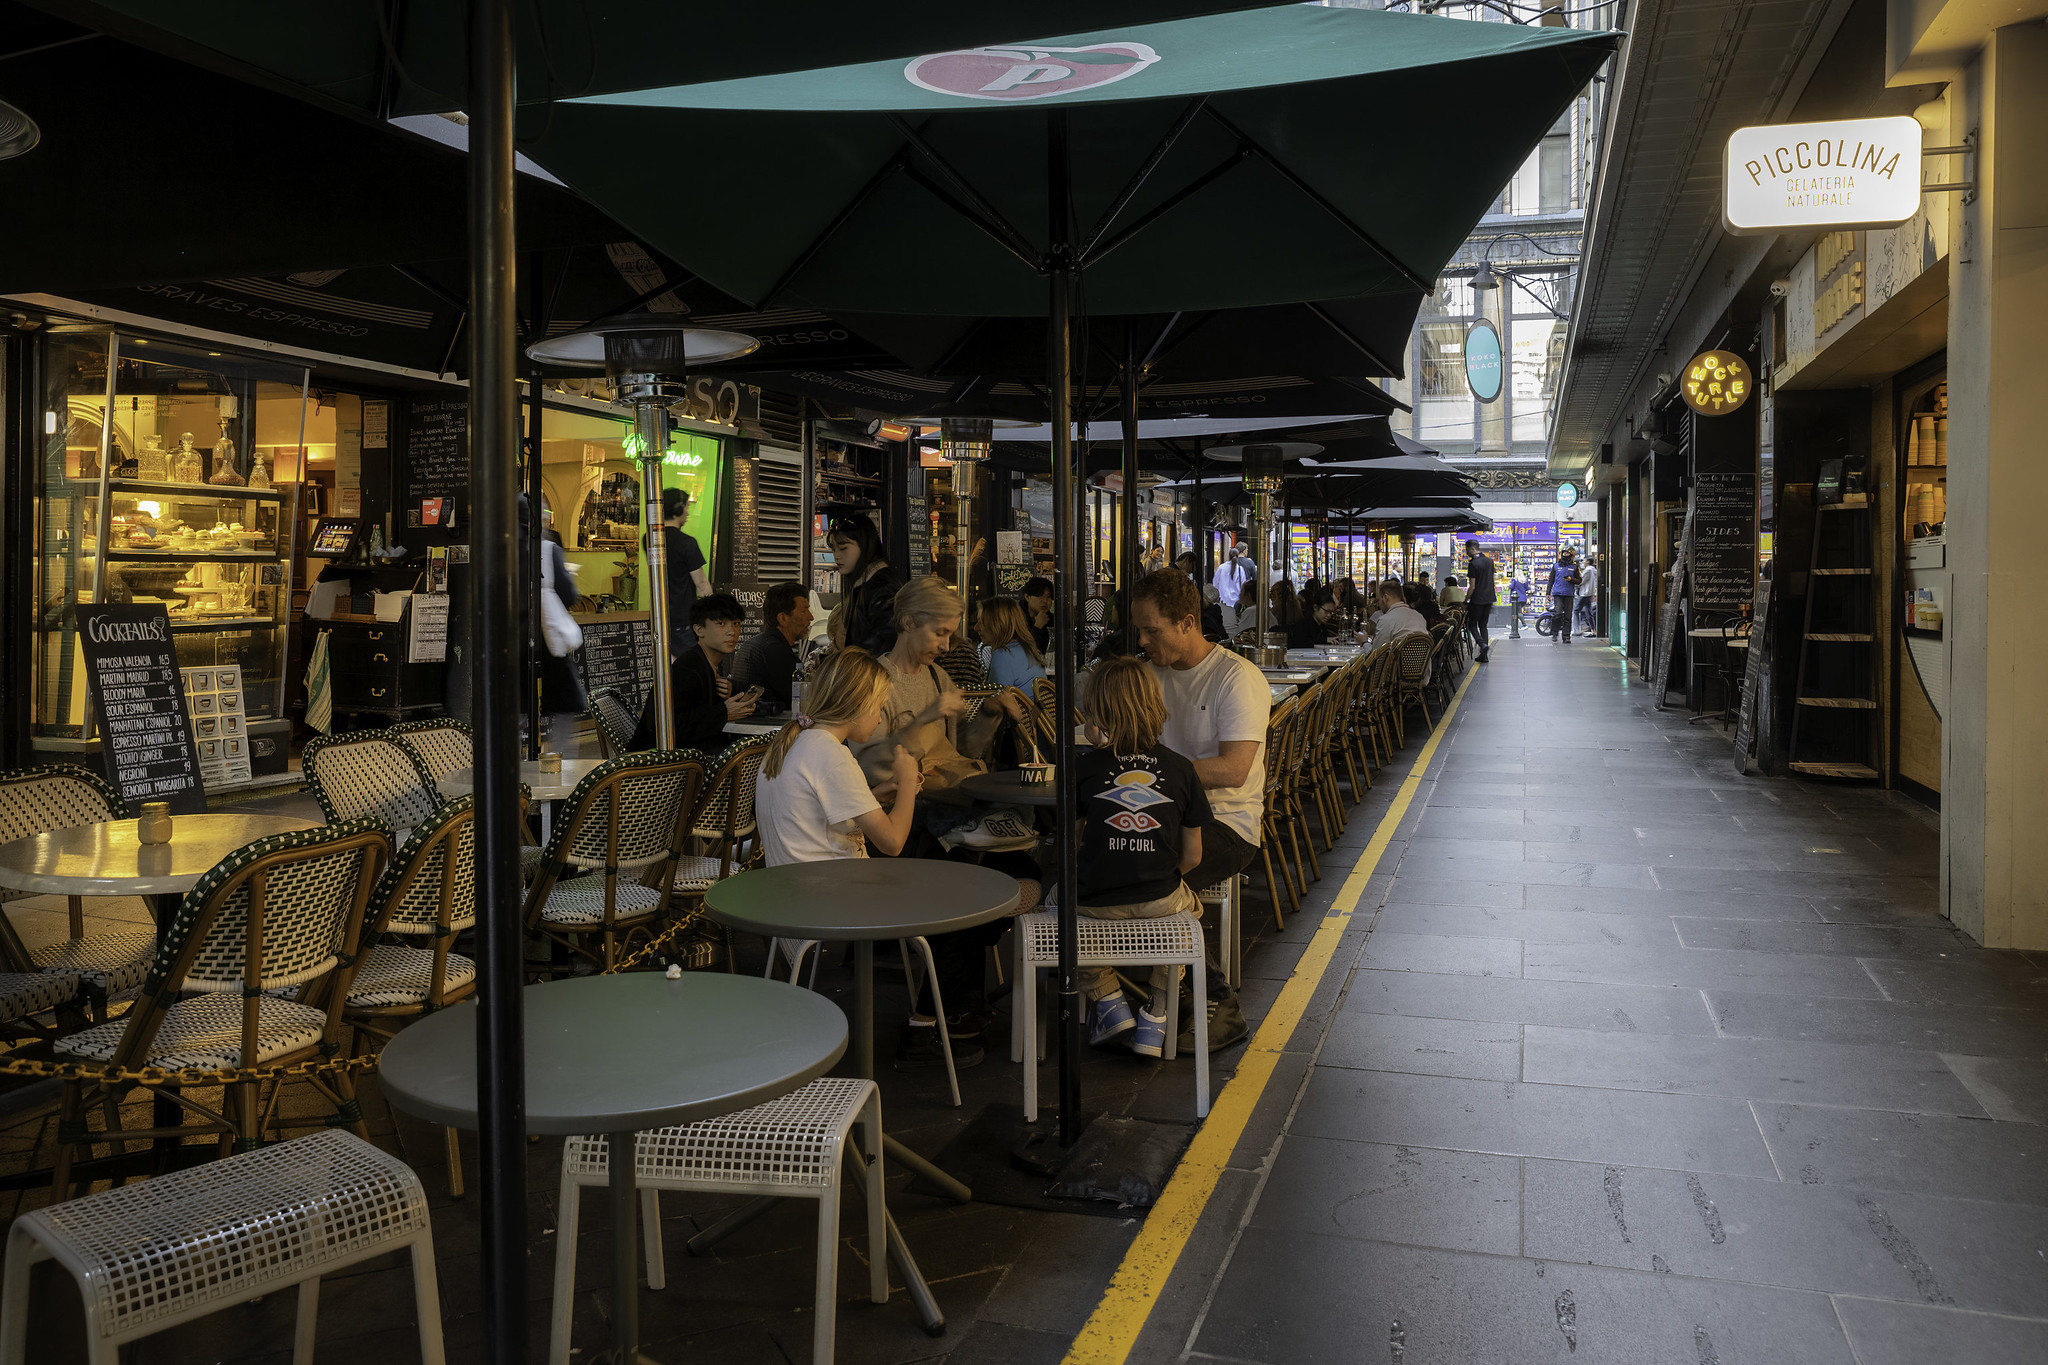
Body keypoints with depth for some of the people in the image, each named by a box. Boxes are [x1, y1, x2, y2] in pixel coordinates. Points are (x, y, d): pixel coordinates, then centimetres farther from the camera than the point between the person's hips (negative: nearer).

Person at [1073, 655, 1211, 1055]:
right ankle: (1155, 1017, 26)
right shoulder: (1180, 768, -3)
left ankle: (1108, 1000, 22)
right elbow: (1192, 857, 2)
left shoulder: (1087, 766, -6)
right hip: (1160, 901, 1)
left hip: (1095, 902, -1)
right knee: (1190, 906, 36)